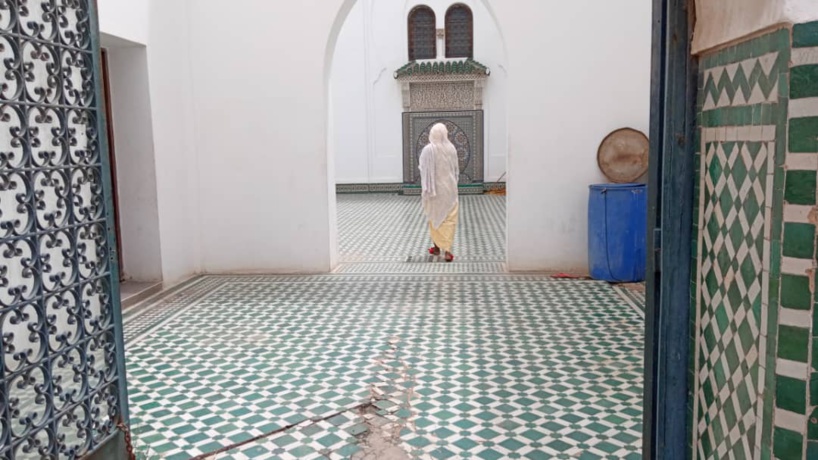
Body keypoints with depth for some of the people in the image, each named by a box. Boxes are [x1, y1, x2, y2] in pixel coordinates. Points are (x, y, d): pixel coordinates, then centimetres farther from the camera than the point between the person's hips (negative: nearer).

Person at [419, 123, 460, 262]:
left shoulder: (428, 150, -13)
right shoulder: (451, 149, -3)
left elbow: (424, 171, -12)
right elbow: (456, 169, 6)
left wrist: (425, 189, -7)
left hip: (434, 189, -1)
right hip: (449, 189, 1)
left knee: (435, 217, 15)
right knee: (449, 219, 3)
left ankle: (437, 247, 26)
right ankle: (447, 250, -4)